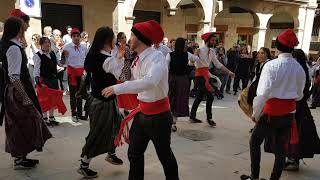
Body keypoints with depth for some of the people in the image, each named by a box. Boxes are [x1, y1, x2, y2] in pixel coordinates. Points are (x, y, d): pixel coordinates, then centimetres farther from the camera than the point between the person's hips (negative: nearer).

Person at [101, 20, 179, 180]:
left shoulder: (157, 57, -20)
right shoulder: (137, 60, 4)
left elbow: (150, 82, -37)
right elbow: (126, 77, 11)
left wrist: (118, 88, -36)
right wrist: (118, 60, 5)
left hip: (159, 114, -7)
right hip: (142, 112, 7)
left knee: (164, 154, 11)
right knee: (134, 153, 17)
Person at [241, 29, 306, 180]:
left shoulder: (271, 65, -16)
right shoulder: (299, 69, -1)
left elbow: (263, 93, -20)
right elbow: (299, 95, 10)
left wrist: (256, 113, -10)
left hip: (271, 112, -4)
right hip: (289, 113, 5)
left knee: (255, 142, 13)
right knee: (281, 148, 13)